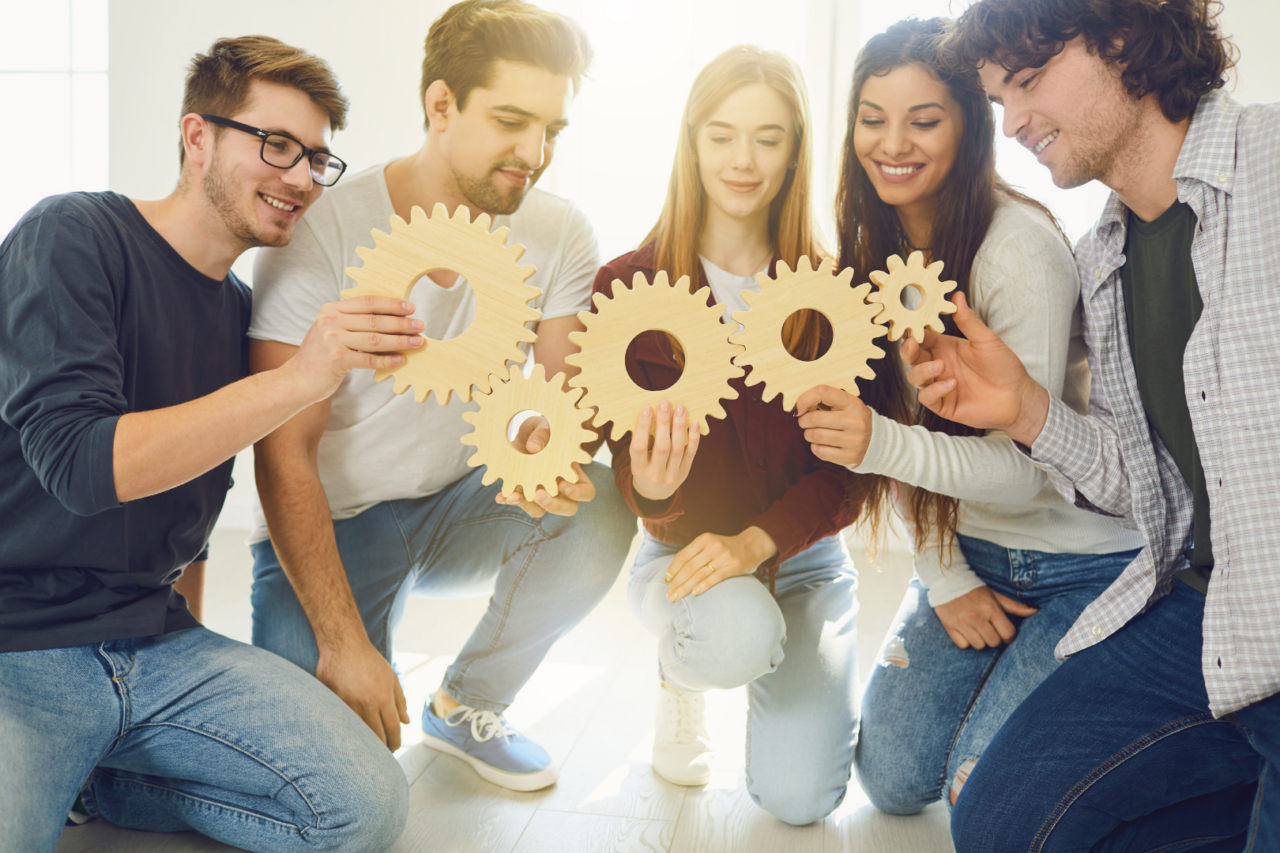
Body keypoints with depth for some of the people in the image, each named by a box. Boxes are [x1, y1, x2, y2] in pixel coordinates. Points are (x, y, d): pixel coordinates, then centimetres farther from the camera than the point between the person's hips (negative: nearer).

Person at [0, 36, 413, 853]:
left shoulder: (242, 309, 11)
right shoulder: (74, 236, -9)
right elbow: (81, 462, -21)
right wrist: (300, 378, -27)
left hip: (157, 641, 6)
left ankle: (84, 781, 4)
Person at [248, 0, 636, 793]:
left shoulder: (560, 235, -7)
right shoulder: (324, 232, -19)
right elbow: (284, 454, -19)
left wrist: (549, 442, -38)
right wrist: (344, 642, -25)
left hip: (459, 507, 4)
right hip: (331, 523, -3)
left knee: (599, 507, -27)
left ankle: (469, 705, -1)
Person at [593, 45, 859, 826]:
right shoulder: (628, 285, -7)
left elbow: (847, 465, -8)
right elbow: (632, 465, -8)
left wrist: (757, 539, -25)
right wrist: (654, 487, -33)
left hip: (805, 553, 1)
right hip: (683, 552, -1)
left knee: (800, 797, -12)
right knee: (736, 637, -37)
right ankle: (679, 673, 4)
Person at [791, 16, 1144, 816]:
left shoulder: (1021, 248, -24)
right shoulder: (871, 249, -3)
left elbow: (1025, 465, -27)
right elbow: (904, 427, 1)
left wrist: (880, 445, -44)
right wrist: (946, 579, -3)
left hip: (1084, 561, -6)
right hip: (966, 549, 6)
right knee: (893, 777, 5)